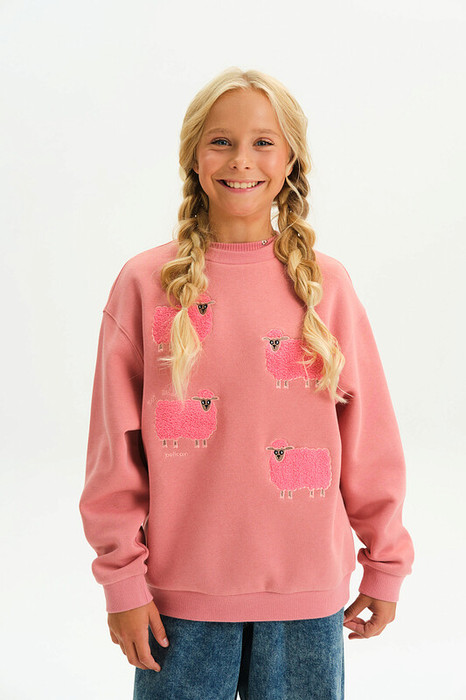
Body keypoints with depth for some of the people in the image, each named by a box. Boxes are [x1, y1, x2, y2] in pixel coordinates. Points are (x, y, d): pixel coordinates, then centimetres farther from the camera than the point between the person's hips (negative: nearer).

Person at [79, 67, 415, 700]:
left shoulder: (325, 285, -1)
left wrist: (386, 565, 7)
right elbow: (116, 445, -2)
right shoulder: (146, 283, -4)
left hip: (307, 590, 1)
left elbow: (370, 437, 3)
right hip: (179, 591, 0)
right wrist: (122, 577, -3)